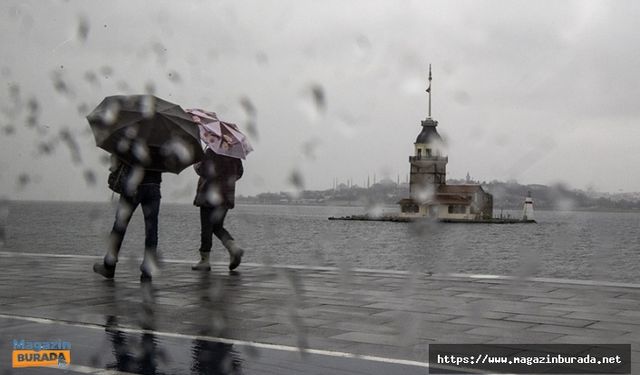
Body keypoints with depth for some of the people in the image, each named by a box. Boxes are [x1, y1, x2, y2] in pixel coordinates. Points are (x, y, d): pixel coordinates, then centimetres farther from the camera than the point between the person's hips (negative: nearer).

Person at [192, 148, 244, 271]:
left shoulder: (211, 151, -14)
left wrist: (196, 165, 2)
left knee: (206, 228, 1)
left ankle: (204, 260, 6)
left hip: (210, 193, -6)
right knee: (218, 227, 17)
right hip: (226, 195, 6)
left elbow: (202, 170, -18)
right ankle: (234, 248, -5)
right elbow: (239, 172, 12)